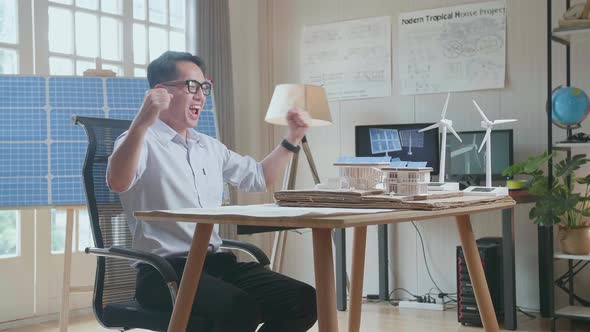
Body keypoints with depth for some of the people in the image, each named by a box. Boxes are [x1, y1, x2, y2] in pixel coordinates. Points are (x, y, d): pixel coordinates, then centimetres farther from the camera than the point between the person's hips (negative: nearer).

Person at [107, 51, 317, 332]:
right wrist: (142, 121, -38)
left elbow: (258, 177, 33)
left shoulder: (210, 147, 21)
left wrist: (292, 137, 23)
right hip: (164, 271, -7)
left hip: (216, 262, 8)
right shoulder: (141, 141, -4)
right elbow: (118, 183, -26)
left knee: (303, 300, -12)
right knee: (241, 309, -34)